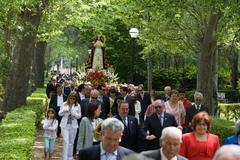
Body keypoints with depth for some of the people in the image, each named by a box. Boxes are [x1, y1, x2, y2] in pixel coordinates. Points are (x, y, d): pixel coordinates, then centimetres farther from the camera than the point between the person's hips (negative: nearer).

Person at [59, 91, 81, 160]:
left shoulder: (77, 106, 0)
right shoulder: (64, 104, 0)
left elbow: (79, 116, 4)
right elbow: (59, 113, 5)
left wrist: (75, 114, -17)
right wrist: (63, 110, -16)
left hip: (73, 125, 1)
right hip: (65, 125, -1)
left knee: (71, 142, 12)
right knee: (66, 141, -9)